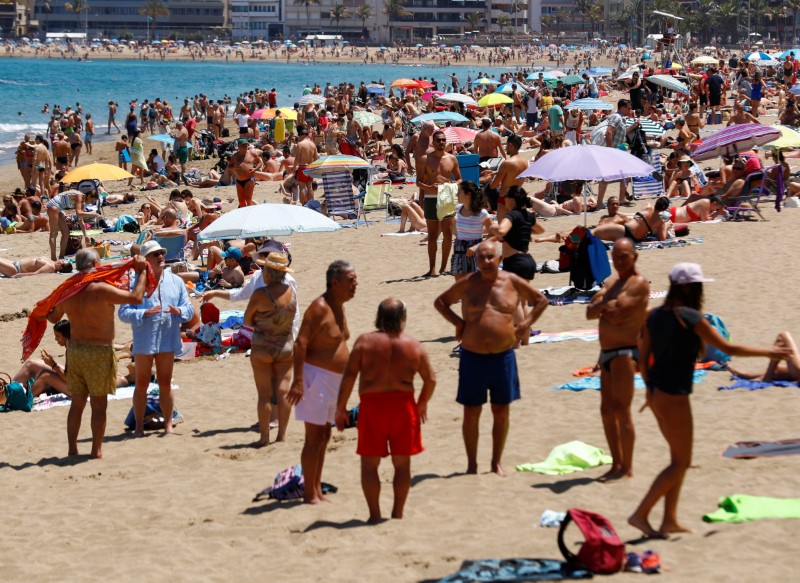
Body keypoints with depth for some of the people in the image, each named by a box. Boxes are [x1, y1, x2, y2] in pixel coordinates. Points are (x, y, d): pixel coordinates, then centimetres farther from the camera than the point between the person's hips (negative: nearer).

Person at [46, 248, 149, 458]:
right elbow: (136, 298, -17)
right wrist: (141, 272, -5)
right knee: (99, 404, 4)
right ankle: (97, 450, 6)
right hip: (99, 352, -6)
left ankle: (72, 449, 15)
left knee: (77, 403, 13)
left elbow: (53, 317, 16)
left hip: (75, 350, 6)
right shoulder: (101, 290, -18)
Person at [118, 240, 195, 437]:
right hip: (144, 341, -3)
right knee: (142, 384, 5)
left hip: (168, 340, 3)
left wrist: (178, 311, -16)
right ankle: (139, 426, 12)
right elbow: (124, 313, -11)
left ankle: (168, 425, 19)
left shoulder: (175, 281, 6)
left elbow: (189, 308, 6)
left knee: (165, 384, 12)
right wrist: (145, 313, -25)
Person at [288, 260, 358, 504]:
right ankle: (310, 495, 0)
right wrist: (298, 381, -29)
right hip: (317, 376, -10)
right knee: (314, 438, -5)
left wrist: (343, 382, 23)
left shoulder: (339, 306, 10)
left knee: (324, 436, 14)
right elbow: (300, 343, -23)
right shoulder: (319, 308, -18)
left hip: (333, 380, 10)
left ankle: (317, 490, 22)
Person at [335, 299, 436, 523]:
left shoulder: (365, 341, -5)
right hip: (404, 405, 2)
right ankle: (397, 514, 14)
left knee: (370, 464, 7)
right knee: (402, 463, 11)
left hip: (372, 406, -2)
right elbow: (431, 380, 6)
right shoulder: (414, 345, 2)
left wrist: (340, 408, -1)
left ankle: (375, 515, 4)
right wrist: (422, 404, 22)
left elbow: (349, 376, -8)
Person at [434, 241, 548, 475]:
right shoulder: (467, 284, -1)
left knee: (501, 412, 8)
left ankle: (497, 462, 21)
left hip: (503, 357, 1)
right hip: (472, 357, -1)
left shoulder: (513, 282, 1)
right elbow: (440, 302, 13)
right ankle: (472, 464, 15)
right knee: (471, 414, 4)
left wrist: (525, 324, 2)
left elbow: (541, 300, 14)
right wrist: (457, 322, -1)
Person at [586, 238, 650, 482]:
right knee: (607, 411, 11)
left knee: (621, 410, -10)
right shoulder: (610, 282, 18)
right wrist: (605, 303, -12)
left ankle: (627, 468, -6)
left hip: (626, 352, -9)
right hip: (607, 353, 9)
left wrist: (601, 304, -4)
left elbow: (617, 312, -22)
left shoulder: (638, 283, -10)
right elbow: (590, 313, 8)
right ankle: (617, 464, 18)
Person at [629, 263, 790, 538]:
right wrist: (767, 352, 1)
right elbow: (728, 348, -10)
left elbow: (643, 357, 12)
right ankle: (641, 514, -2)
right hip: (674, 397, -8)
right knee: (681, 463, 3)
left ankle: (670, 520, 17)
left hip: (656, 394, 8)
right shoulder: (691, 318, -13)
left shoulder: (655, 316, 7)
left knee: (678, 458, 18)